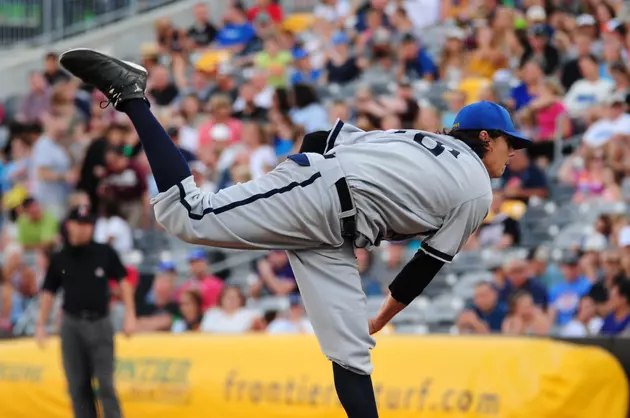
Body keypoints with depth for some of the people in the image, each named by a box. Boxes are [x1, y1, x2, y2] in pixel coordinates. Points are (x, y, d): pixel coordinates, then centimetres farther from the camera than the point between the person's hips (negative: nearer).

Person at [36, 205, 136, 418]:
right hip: (71, 326, 2)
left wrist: (130, 315, 0)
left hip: (100, 323, -2)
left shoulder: (105, 253, 3)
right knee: (78, 385, 2)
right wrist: (41, 325, 6)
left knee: (105, 383, -7)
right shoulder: (60, 259, 6)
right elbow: (48, 292, 11)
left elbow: (122, 280, 7)